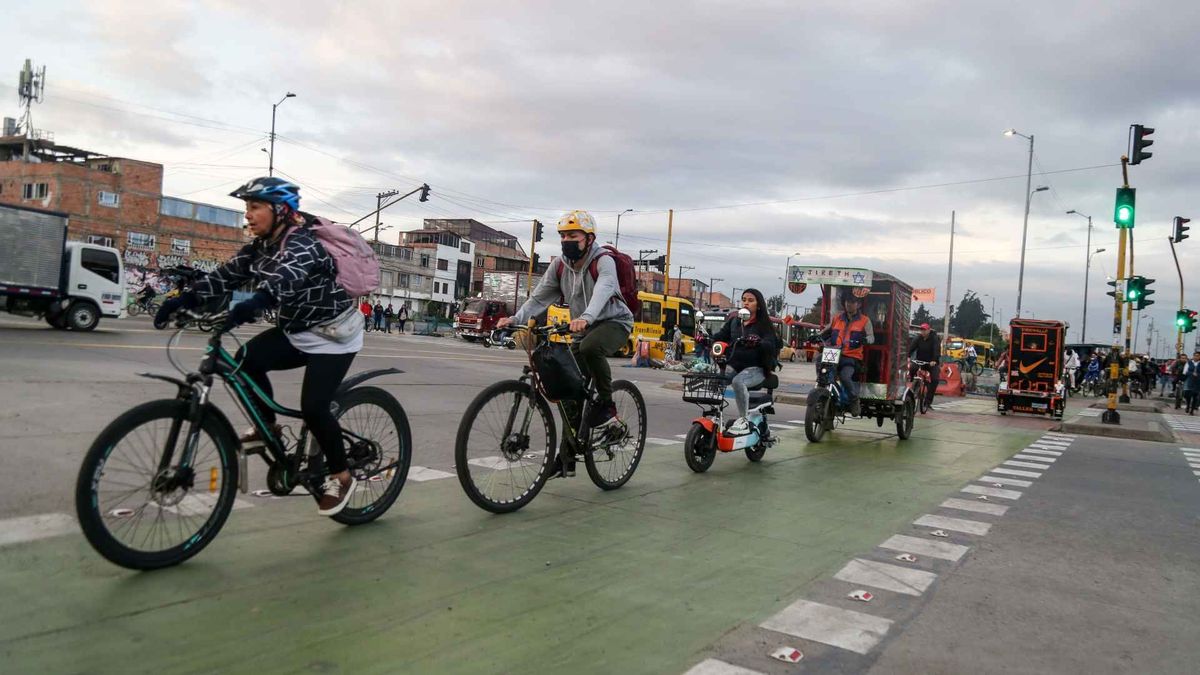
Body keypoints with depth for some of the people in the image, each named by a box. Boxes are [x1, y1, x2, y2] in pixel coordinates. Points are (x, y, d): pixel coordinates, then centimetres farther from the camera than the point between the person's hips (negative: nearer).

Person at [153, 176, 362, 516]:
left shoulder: (302, 244, -24)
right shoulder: (259, 247, 3)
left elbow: (283, 281, -43)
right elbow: (226, 275, -5)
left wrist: (245, 309, -59)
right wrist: (182, 300, -18)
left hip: (333, 336, -8)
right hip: (297, 332, 8)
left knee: (313, 408, -17)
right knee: (248, 358, -14)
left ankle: (341, 477, 4)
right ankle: (267, 427, 7)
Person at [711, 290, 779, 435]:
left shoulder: (764, 325, 4)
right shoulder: (734, 321, 18)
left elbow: (770, 344, -12)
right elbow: (721, 335, 10)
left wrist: (757, 342, -35)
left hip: (755, 368, -4)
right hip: (733, 365, 4)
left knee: (738, 381, -36)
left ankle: (743, 420, -25)